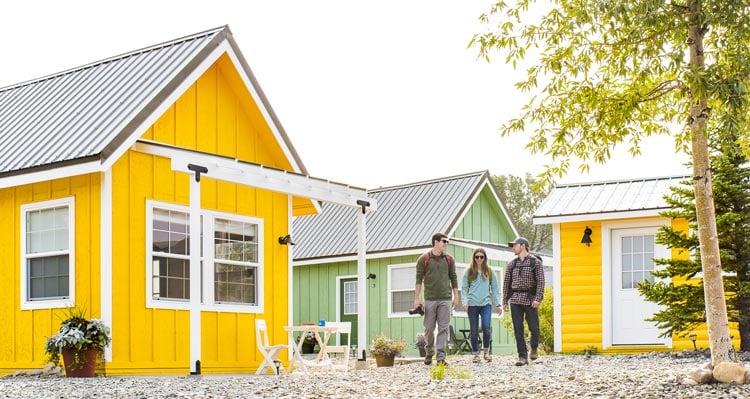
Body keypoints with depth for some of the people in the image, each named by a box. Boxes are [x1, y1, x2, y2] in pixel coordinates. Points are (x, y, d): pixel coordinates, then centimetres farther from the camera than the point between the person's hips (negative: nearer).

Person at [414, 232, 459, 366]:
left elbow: (453, 278, 12)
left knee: (443, 328, -3)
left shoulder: (449, 259, 8)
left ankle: (441, 357, -4)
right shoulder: (424, 259, 1)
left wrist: (456, 297, 8)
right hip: (430, 299, -2)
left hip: (445, 299, 2)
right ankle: (429, 353, 23)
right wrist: (416, 298, -4)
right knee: (429, 328, 4)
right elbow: (419, 279, 1)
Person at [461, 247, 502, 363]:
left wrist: (498, 304, 4)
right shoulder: (469, 272, 7)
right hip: (472, 304, 0)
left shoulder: (489, 272, 10)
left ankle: (486, 351, 6)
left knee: (486, 328, -14)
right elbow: (464, 288, 5)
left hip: (486, 303, 0)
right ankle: (475, 354, 14)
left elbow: (495, 289, 11)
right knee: (474, 331, 3)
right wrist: (464, 302, -9)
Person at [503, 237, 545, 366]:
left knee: (534, 327, 1)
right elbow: (506, 283, 14)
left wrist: (538, 298, -15)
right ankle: (523, 356, 1)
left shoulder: (535, 262, 1)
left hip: (530, 299, -3)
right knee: (518, 329, -2)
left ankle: (534, 349, 29)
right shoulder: (512, 264, 13)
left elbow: (541, 281, -6)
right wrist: (505, 301, 9)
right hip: (515, 300, 3)